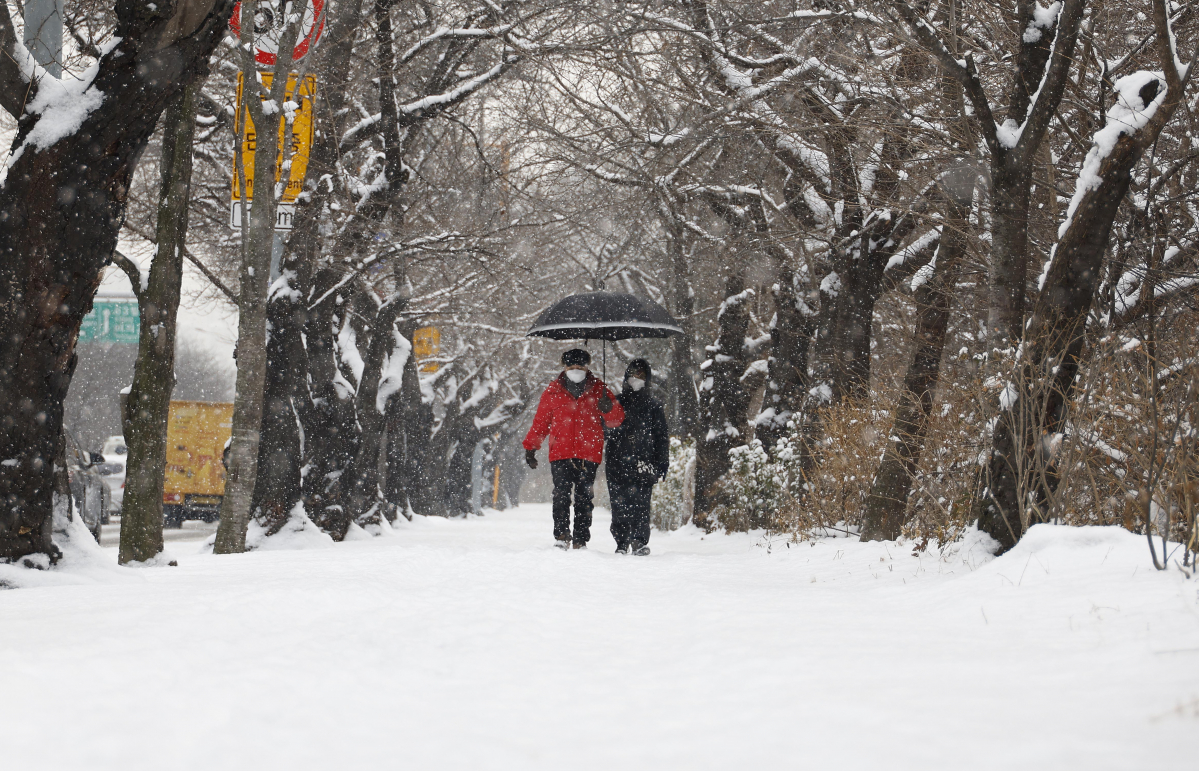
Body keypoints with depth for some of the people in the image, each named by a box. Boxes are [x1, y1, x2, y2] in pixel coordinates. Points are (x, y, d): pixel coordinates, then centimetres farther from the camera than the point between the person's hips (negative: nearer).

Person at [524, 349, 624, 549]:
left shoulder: (597, 389, 10)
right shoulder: (553, 391, 12)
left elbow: (616, 421, 8)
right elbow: (540, 422, 17)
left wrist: (608, 407, -14)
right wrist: (530, 447, 10)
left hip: (589, 455, 0)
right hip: (560, 454, 0)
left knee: (584, 498, 0)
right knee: (561, 495, -11)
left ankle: (581, 540, 2)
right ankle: (561, 536, -11)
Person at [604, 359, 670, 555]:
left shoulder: (654, 406, 13)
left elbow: (662, 438, 11)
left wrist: (661, 465, 3)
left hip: (643, 464, -1)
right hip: (617, 463, 1)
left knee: (640, 503, -12)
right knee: (619, 505, -2)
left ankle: (640, 541, -12)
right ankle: (621, 543, 6)